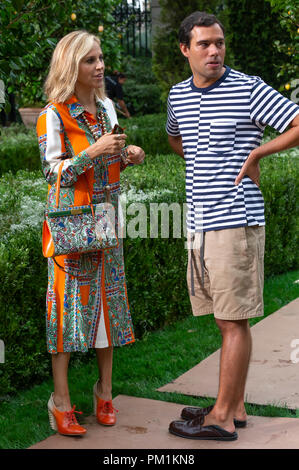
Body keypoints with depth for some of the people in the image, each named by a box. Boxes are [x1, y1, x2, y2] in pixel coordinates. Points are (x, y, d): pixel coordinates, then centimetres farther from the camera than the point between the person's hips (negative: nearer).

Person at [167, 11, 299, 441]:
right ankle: (235, 406, 22)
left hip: (236, 220, -7)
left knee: (234, 321, -2)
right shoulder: (178, 95, 12)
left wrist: (256, 154, -8)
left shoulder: (249, 89, -7)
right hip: (199, 223, 7)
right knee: (226, 320, 13)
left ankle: (222, 417, 4)